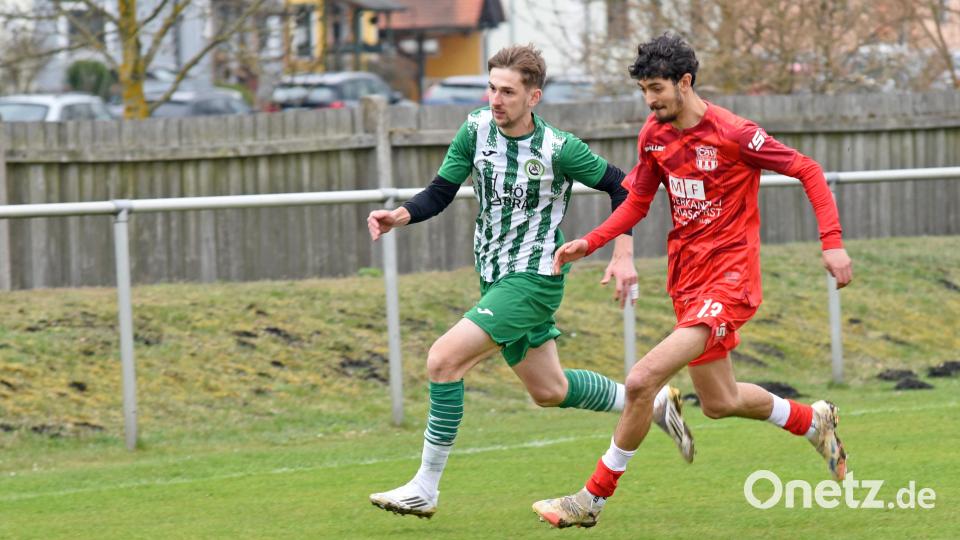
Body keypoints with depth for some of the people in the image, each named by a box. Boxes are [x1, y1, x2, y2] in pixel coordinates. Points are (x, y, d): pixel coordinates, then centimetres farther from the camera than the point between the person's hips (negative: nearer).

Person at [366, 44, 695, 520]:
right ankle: (654, 404, 39)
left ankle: (426, 488, -11)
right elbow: (440, 192, 0)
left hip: (534, 279, -7)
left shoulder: (559, 149, -17)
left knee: (443, 359, -19)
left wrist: (623, 255, -10)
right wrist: (401, 216, -19)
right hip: (495, 279, 7)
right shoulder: (476, 131, -4)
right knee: (549, 391, 18)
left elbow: (619, 186, -5)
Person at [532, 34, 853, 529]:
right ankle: (814, 422, 45)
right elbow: (637, 202, 16)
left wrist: (832, 243, -16)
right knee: (720, 403, 19)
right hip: (687, 280, 8)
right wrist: (589, 244, 1)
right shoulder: (654, 135, 4)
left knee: (643, 380, -21)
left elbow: (808, 171, -8)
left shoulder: (732, 134, -16)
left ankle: (593, 498, -10)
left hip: (728, 279, -8)